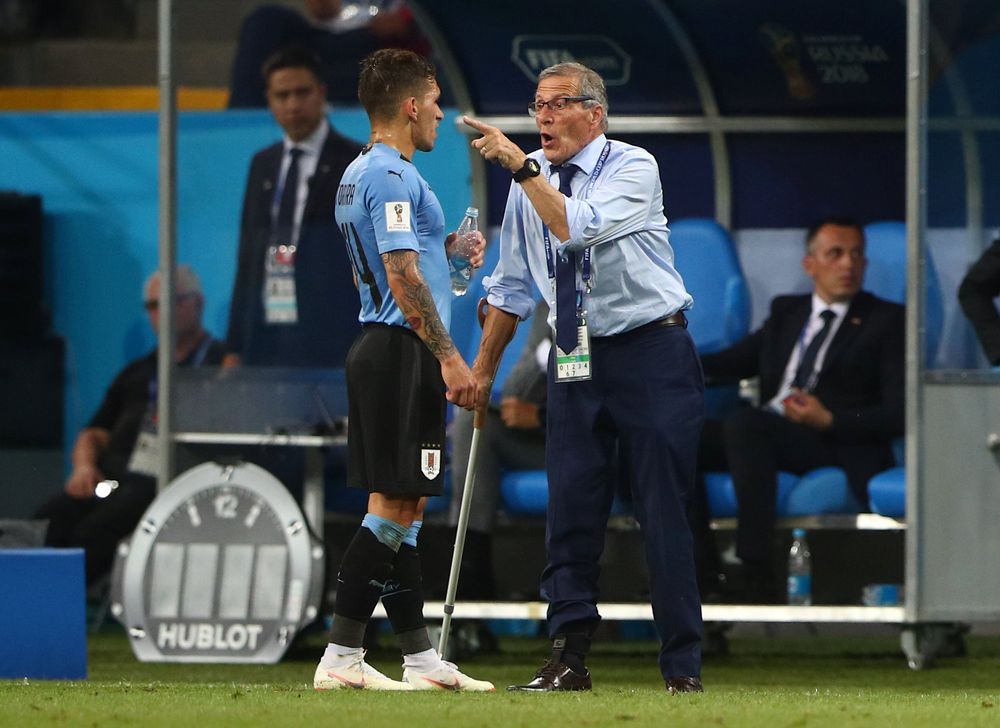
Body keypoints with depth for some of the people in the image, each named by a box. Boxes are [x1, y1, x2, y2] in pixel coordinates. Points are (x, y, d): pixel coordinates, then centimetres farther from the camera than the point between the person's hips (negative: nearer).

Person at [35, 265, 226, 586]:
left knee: (93, 532, -33)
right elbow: (94, 435, 30)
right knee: (46, 525, -24)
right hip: (111, 475, 6)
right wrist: (84, 466, 8)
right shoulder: (138, 373, 31)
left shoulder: (221, 364, 11)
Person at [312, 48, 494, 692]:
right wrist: (449, 357, -20)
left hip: (378, 349, 11)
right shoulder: (393, 175, -14)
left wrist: (444, 247, 20)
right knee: (393, 508, -9)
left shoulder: (361, 173, 17)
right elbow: (404, 276, -20)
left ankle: (422, 657, 13)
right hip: (404, 352, -11)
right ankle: (342, 657, -11)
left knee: (403, 510, 10)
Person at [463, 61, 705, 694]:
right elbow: (513, 287, 17)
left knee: (663, 511, -4)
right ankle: (570, 661, 5)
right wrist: (481, 372, 19)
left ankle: (683, 670, 0)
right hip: (576, 360, 5)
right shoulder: (530, 183, 8)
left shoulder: (634, 168, -9)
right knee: (571, 510, 0)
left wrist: (520, 166, -26)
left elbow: (578, 228, -27)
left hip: (652, 355, -5)